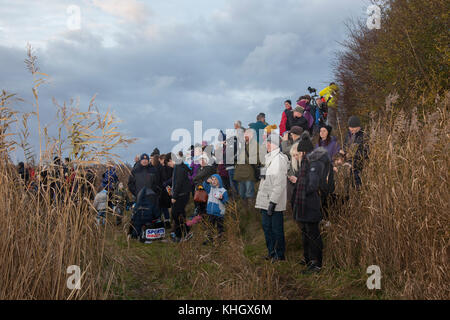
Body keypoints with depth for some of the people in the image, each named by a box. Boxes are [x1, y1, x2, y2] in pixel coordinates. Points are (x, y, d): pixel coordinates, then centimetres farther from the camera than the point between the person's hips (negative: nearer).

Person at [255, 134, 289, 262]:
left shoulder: (279, 159, -14)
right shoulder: (269, 157, 16)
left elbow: (279, 183, -19)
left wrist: (273, 201, -21)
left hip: (274, 202, -9)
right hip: (265, 200, 9)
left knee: (276, 228, 1)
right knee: (266, 226, 14)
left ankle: (279, 254, 13)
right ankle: (271, 251, 26)